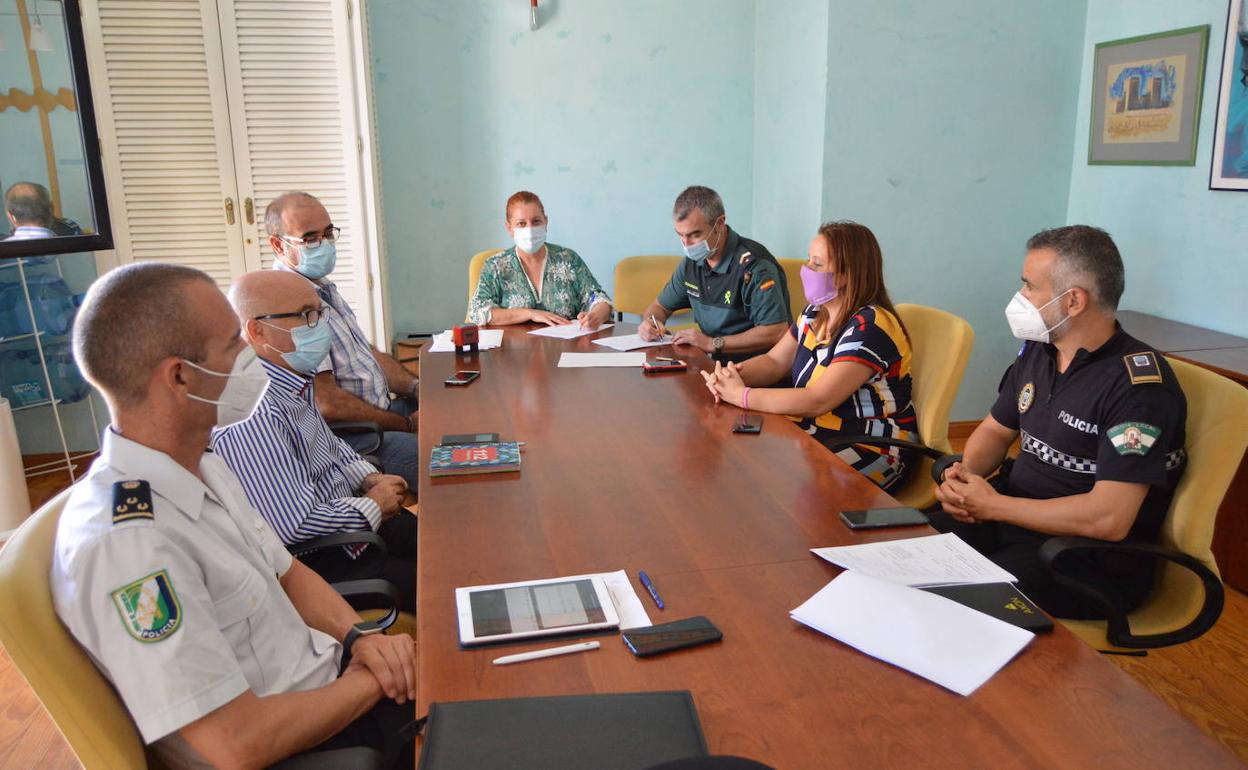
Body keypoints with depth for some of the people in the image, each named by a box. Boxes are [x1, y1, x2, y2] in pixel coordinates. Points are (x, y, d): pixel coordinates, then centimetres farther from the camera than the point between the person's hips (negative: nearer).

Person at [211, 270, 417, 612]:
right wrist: (373, 504, -14)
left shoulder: (295, 379, 3)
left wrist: (369, 478, 4)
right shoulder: (253, 418, -28)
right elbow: (295, 525, -29)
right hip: (315, 562, -10)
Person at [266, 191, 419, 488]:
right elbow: (327, 403, -22)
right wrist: (405, 425, -13)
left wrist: (414, 387, 1)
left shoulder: (323, 287, 14)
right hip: (349, 436, -10)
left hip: (382, 408, 10)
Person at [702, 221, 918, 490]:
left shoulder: (870, 327, -21)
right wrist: (733, 374, -10)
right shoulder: (815, 313, 7)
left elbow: (817, 402, -28)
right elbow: (774, 361, 12)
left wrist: (741, 395, -23)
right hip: (816, 429, 8)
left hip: (871, 447, -8)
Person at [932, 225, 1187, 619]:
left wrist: (992, 505, -18)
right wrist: (965, 475, -5)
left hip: (1094, 557, -7)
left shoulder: (1139, 384, -19)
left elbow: (1109, 519, -26)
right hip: (1012, 517, 8)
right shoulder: (1037, 351, 5)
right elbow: (995, 430, 17)